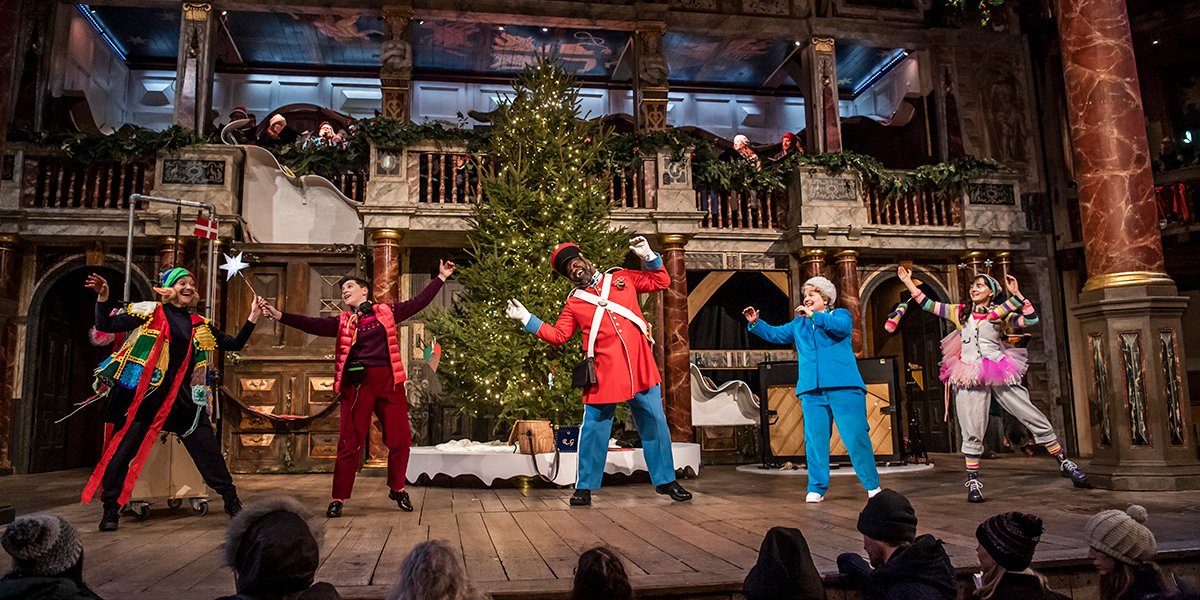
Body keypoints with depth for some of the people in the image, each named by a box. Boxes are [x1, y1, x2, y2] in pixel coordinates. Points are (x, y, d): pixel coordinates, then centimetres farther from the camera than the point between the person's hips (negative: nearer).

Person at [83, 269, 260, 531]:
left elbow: (235, 344, 14)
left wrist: (253, 317, 4)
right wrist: (103, 298, -14)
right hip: (144, 395, -3)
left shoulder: (200, 325, 12)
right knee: (121, 452, 1)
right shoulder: (149, 313, 3)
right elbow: (105, 326, 0)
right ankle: (111, 510, 20)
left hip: (185, 399, 3)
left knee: (210, 453, 2)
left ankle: (233, 505, 12)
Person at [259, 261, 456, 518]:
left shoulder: (387, 312, 11)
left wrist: (441, 277, 17)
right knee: (350, 442, 0)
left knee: (400, 437, 5)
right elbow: (313, 325, -3)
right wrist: (280, 315, -15)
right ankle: (338, 498, 10)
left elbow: (418, 302, 15)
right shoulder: (342, 322, 10)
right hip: (358, 383, 0)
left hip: (389, 380, 1)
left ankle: (397, 489, 25)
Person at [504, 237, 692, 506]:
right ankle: (584, 488, 14)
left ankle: (666, 481, 21)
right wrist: (526, 319, 4)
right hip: (604, 373, -1)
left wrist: (647, 256, 4)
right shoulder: (574, 303, 11)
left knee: (655, 423, 7)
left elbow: (661, 281, 16)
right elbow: (557, 335, 7)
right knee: (594, 428, 1)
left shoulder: (621, 277, 14)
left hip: (640, 367, 1)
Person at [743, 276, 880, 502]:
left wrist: (814, 316, -19)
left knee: (856, 436, -5)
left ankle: (872, 486, 7)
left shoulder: (841, 314, 8)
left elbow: (842, 327, -13)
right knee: (815, 439, 3)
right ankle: (817, 488, 9)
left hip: (843, 387, -4)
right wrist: (756, 323, 6)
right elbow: (775, 334, 21)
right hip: (812, 391, 4)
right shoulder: (799, 324, 23)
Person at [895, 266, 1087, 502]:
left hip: (998, 373, -1)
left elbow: (1031, 320, -4)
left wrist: (1016, 294, -9)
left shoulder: (999, 313, 7)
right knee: (972, 432, -2)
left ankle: (1065, 463, 18)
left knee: (1034, 418, 2)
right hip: (970, 377, 1)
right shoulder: (960, 312, 12)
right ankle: (973, 482, 5)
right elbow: (927, 304, 12)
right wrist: (907, 281, 9)